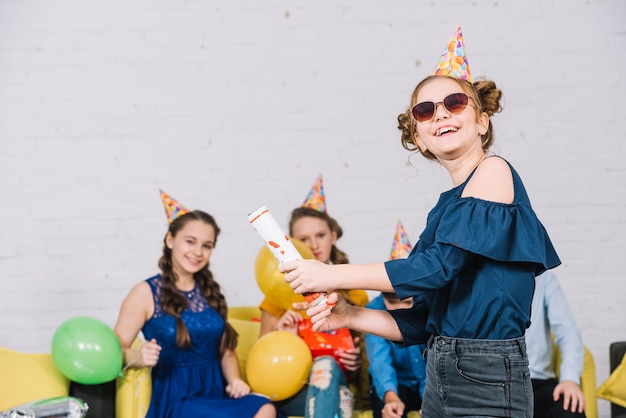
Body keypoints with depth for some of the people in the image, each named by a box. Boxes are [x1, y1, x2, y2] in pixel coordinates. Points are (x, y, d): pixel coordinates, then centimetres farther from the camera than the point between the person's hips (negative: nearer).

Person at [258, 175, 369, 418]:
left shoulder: (354, 292, 9)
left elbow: (363, 343, 18)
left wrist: (357, 360, -8)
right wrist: (279, 337, -16)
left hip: (336, 381, 2)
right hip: (289, 390, -2)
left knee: (326, 365, -38)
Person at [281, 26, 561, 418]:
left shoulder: (494, 171, -7)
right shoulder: (449, 205, 13)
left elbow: (436, 267, -18)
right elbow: (425, 322, 13)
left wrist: (332, 275, -13)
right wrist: (351, 316, 2)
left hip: (487, 380, -7)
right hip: (441, 375, 7)